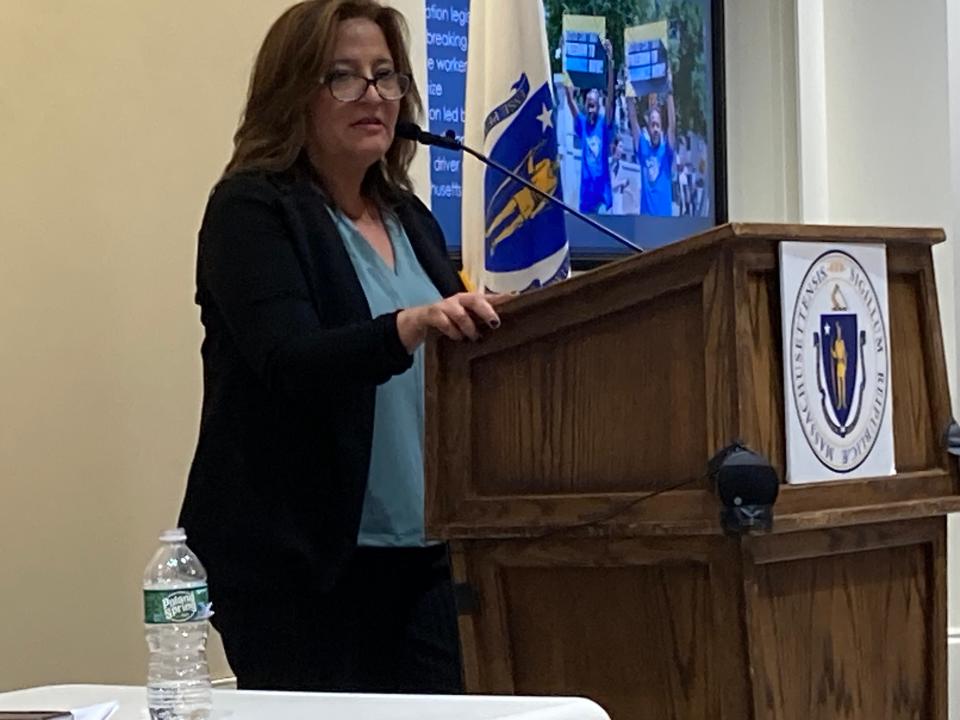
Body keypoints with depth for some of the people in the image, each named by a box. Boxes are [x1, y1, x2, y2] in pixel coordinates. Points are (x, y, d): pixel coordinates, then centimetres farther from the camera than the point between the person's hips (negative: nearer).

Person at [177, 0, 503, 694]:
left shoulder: (411, 219, 14)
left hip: (418, 553, 6)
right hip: (297, 559, -6)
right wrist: (409, 327, -37)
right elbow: (292, 364, -21)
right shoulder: (251, 210, -6)